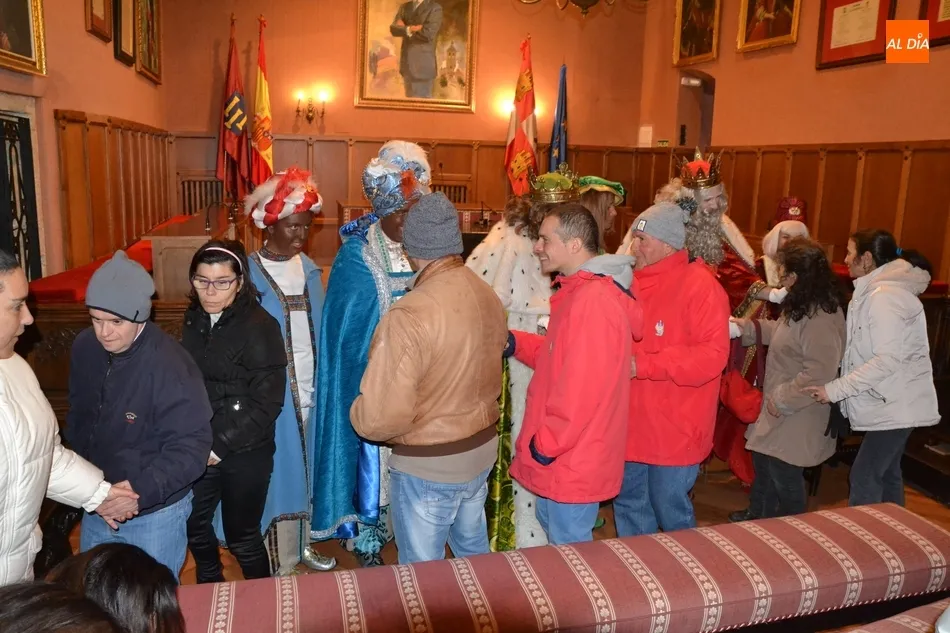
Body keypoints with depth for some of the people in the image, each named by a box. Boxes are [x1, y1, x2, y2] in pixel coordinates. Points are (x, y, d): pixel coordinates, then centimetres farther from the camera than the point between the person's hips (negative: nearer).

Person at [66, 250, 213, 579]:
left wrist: (140, 492, -36)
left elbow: (190, 447, -27)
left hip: (155, 513, -6)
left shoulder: (169, 366, -27)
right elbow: (77, 417, 10)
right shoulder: (84, 348, -6)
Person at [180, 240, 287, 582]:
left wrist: (221, 444, -17)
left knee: (241, 537, 7)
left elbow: (266, 402, -17)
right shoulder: (194, 320, 3)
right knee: (194, 527, 19)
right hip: (199, 448, 6)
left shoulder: (260, 327, -15)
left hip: (245, 453, -6)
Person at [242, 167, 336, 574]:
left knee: (307, 469, 17)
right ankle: (280, 566, 22)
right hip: (274, 394, -5)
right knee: (279, 474, 6)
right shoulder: (251, 274, -12)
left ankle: (303, 545, 38)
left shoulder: (308, 268, 5)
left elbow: (319, 329, 8)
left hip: (312, 389, 5)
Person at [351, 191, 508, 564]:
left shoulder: (410, 315, -28)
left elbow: (384, 416, -28)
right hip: (482, 449, 7)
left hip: (427, 466, -7)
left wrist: (357, 413, -7)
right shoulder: (488, 296, -5)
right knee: (473, 552, 28)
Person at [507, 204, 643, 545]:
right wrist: (514, 342, 3)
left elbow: (581, 390, -29)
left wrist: (545, 445, -18)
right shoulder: (581, 291, 9)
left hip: (573, 459, -10)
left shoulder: (594, 300, -26)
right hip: (565, 453, 10)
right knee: (553, 528, 26)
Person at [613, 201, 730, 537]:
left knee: (670, 511, 7)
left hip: (673, 428, -7)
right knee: (629, 503, 19)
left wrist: (643, 366, -25)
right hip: (632, 423, 7)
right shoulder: (635, 281, 8)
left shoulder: (700, 286, -15)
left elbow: (712, 355, -22)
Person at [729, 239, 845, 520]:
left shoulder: (820, 318, -29)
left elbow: (818, 374, -32)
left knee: (784, 476, 8)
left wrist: (782, 400, -22)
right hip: (780, 410, 11)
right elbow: (781, 332, 22)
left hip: (796, 419, -10)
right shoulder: (803, 306, 4)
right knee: (763, 466, 25)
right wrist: (743, 328, 13)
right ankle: (757, 516, 45)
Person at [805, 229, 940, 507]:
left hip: (896, 406, -10)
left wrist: (835, 389, -25)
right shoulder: (877, 291, 12)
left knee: (864, 478, -7)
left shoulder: (883, 296, -20)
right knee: (885, 474, 17)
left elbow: (888, 360, -27)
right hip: (892, 403, 10)